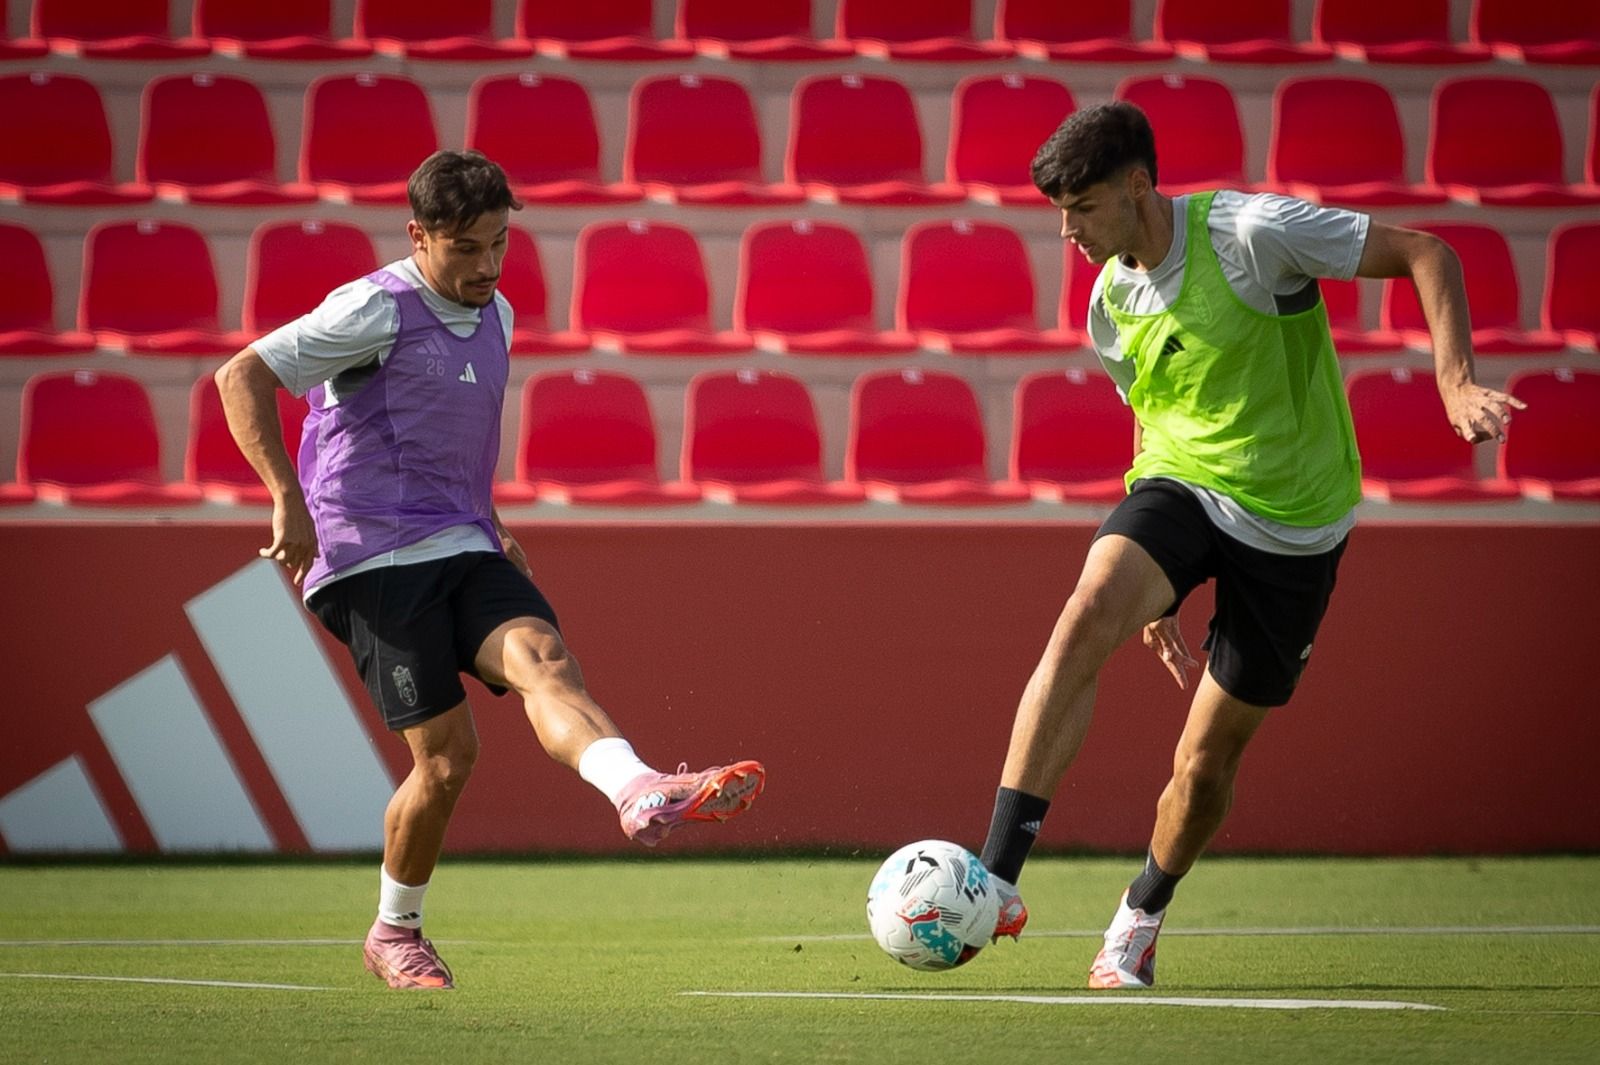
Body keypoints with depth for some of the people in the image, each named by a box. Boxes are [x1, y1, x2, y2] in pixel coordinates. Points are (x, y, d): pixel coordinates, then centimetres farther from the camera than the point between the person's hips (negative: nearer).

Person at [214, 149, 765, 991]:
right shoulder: (376, 310, -7)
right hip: (372, 558, -6)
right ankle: (394, 934, 11)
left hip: (460, 547, 6)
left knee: (540, 657, -25)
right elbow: (241, 377, -10)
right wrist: (288, 500, -18)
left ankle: (640, 794, -53)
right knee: (446, 752, -11)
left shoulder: (494, 318, 16)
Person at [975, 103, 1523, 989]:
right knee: (1088, 613, -30)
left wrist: (1455, 382, -24)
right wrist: (1155, 595, 19)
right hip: (1177, 488, 3)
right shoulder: (1111, 302, 5)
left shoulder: (1251, 233, -15)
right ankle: (996, 882, -35)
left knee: (1206, 762, 2)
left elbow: (1425, 254, -11)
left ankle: (1139, 922, 34)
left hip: (1293, 524, -3)